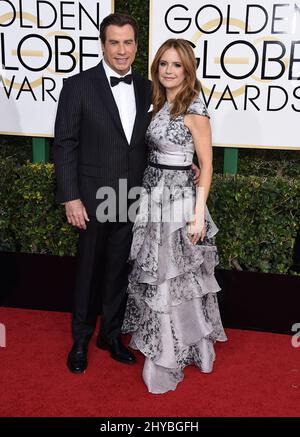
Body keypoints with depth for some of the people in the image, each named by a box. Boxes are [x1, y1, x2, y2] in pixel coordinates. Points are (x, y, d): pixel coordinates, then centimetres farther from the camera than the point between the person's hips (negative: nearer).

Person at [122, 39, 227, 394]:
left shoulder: (194, 110, -12)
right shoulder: (160, 104, 10)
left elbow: (206, 165, -11)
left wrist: (199, 214, -15)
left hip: (177, 199, -7)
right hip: (151, 195, 8)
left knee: (174, 277, 3)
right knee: (152, 275, 16)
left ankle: (171, 355, 22)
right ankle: (161, 344, 37)